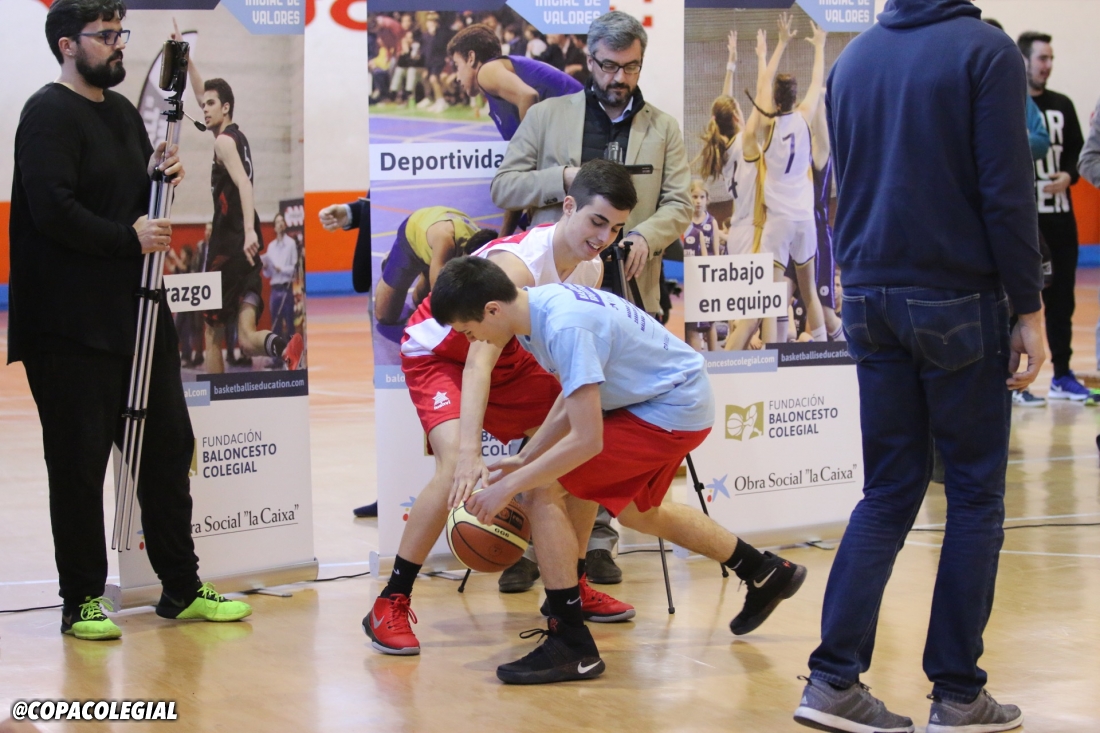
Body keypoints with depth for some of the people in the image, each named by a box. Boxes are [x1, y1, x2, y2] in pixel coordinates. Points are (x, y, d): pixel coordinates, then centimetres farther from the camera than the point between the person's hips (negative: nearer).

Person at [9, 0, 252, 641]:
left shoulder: (123, 111, 17)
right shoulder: (49, 114, -10)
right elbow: (52, 210, -21)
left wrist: (158, 177, 2)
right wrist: (129, 237, -16)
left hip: (138, 314, 9)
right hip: (74, 328, -8)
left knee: (168, 445, 11)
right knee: (80, 462, -1)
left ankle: (182, 588, 21)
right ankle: (82, 601, 8)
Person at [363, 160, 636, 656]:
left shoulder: (590, 270, -10)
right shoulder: (517, 262, -35)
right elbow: (479, 362, -43)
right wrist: (470, 451, -52)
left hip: (511, 359, 8)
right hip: (438, 355, -8)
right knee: (456, 467, -30)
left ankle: (571, 588, 18)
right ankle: (389, 606, -21)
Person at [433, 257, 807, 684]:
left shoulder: (565, 327, -30)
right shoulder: (540, 305, -2)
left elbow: (586, 440, -31)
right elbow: (573, 399, 11)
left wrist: (508, 487, -24)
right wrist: (524, 460, 5)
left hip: (672, 412, -10)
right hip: (681, 397, 10)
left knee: (543, 494, -15)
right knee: (637, 512, 30)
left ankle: (571, 647, -10)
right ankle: (764, 573, 44)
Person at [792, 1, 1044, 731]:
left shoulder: (854, 59, 10)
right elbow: (1007, 192, -13)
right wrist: (1029, 308, -8)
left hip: (871, 304, 6)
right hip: (959, 304, -5)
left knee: (888, 494, 10)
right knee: (975, 497, 4)